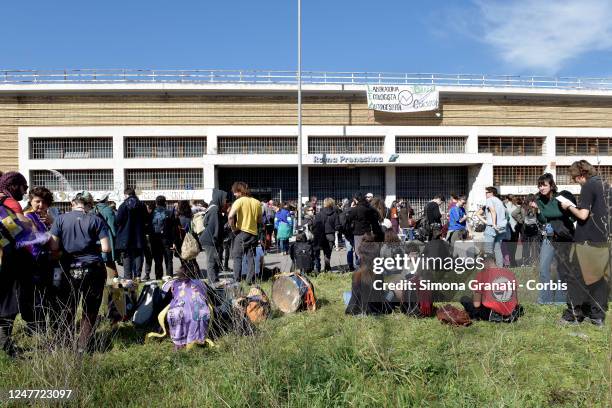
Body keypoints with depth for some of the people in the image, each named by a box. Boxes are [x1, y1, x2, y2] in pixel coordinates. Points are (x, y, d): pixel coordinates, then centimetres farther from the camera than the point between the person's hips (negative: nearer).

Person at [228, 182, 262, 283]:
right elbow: (260, 221, 11)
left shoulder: (239, 201, -10)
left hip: (242, 232, -5)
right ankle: (250, 280, 11)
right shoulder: (257, 202, 7)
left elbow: (230, 216, -22)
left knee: (237, 257, 3)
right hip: (254, 233, 5)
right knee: (251, 258, 10)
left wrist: (233, 228, -10)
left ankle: (237, 281, 0)